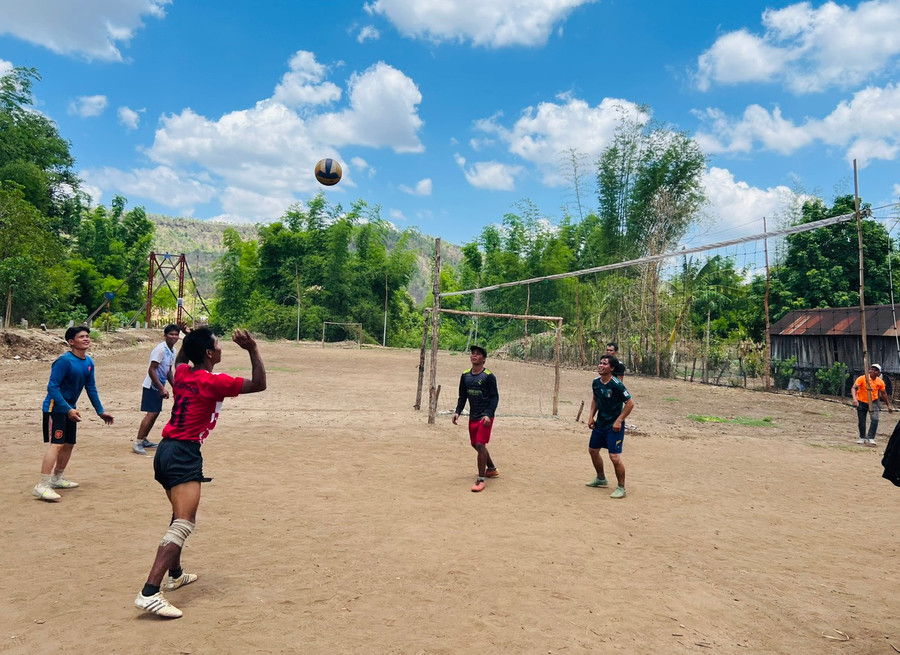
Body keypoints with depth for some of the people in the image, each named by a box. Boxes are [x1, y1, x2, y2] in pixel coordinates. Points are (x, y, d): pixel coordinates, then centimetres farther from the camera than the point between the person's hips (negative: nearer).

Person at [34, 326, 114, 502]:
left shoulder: (89, 362, 4)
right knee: (56, 444, -18)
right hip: (55, 407, -8)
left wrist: (100, 411, 13)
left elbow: (91, 388, 13)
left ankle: (57, 478, 33)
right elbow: (52, 387, -22)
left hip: (69, 408, 9)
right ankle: (42, 486, -18)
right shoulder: (64, 361, -20)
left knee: (69, 444, 16)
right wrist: (68, 409, -28)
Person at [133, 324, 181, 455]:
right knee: (151, 413, -13)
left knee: (155, 413, 14)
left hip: (159, 387, 9)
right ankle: (137, 443, -8)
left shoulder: (173, 351, 7)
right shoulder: (160, 349, -20)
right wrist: (162, 388, -25)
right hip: (151, 386, -9)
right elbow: (151, 370, -23)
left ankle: (143, 440, 25)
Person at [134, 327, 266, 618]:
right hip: (185, 455, -10)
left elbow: (181, 357, 36)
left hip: (166, 451, 10)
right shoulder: (214, 381, -13)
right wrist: (253, 349, -8)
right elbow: (258, 384, -10)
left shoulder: (182, 372, 9)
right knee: (183, 524, -14)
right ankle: (149, 592, -23)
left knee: (181, 515, 26)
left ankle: (175, 573, 38)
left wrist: (191, 339, 29)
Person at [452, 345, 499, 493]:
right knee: (476, 445, 17)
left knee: (480, 444, -14)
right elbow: (462, 396, 13)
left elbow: (495, 397, -11)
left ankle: (481, 480, -6)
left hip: (485, 416, -7)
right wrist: (458, 412, 1)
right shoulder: (465, 375, 5)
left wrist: (488, 415, -21)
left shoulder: (489, 376, -12)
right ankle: (492, 469, 39)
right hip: (472, 416, 7)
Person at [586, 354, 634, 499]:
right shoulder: (596, 382, -1)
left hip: (614, 425, -8)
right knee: (593, 450, 18)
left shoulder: (616, 385, -23)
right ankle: (601, 479, 39)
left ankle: (621, 488, 6)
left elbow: (630, 403, -19)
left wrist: (619, 421, -20)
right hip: (600, 423, 8)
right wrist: (591, 416, 7)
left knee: (615, 457, -12)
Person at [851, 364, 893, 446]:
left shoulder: (880, 382, -6)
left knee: (875, 419, -18)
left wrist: (888, 405, 15)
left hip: (874, 402, 1)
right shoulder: (862, 378, -18)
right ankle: (862, 437, 28)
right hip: (861, 402, -1)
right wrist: (854, 398, -43)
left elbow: (883, 394, 9)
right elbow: (854, 388, -26)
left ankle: (870, 438, -12)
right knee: (861, 421, 6)